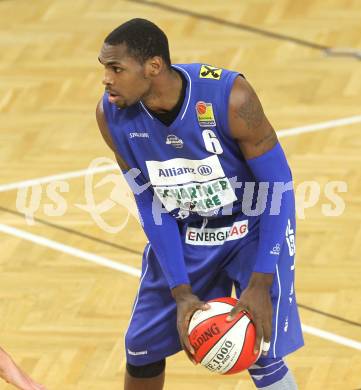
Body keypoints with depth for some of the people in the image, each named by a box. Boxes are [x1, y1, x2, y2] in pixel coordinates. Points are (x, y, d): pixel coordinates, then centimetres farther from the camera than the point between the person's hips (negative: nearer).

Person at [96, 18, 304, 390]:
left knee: (262, 359, -13)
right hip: (182, 233, 5)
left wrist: (260, 284, -26)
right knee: (141, 347, 9)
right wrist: (181, 292, -15)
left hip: (254, 228, -4)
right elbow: (150, 205, -8)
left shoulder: (230, 97, -32)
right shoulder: (111, 114, -18)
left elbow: (277, 186, -23)